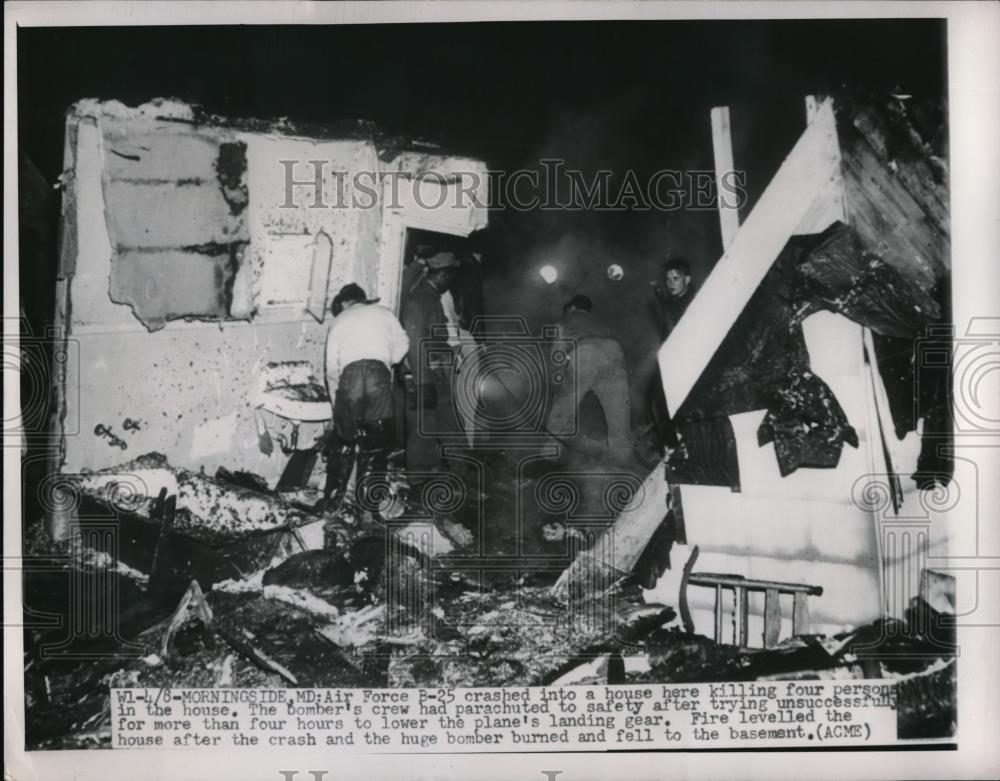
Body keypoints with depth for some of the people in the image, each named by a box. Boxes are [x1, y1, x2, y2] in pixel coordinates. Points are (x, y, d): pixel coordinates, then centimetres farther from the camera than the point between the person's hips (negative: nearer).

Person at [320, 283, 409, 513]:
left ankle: (332, 499, 15)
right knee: (374, 443, 8)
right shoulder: (383, 313, 23)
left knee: (342, 442, 12)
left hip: (350, 375, 0)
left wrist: (336, 399, 28)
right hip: (379, 375, 0)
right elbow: (401, 345, 12)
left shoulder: (339, 321, 23)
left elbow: (332, 367, 19)